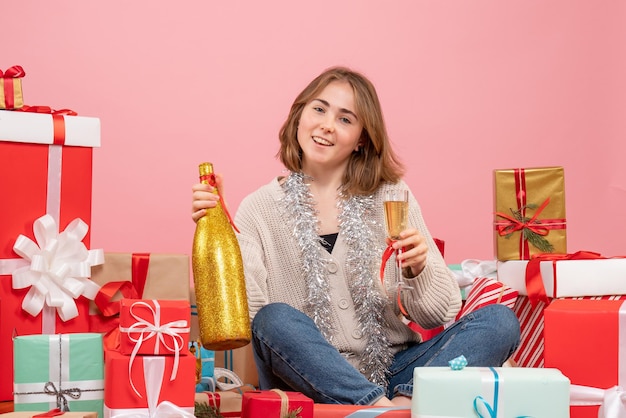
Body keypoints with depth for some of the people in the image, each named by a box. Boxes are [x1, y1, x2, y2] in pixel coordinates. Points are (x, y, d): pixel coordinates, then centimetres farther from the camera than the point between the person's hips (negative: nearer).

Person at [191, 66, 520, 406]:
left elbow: (440, 314, 4)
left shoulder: (390, 196, 6)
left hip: (393, 370, 2)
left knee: (499, 321, -17)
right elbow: (246, 312, -11)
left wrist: (417, 270, -16)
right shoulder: (259, 209, 3)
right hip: (311, 380, -1)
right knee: (274, 319, -31)